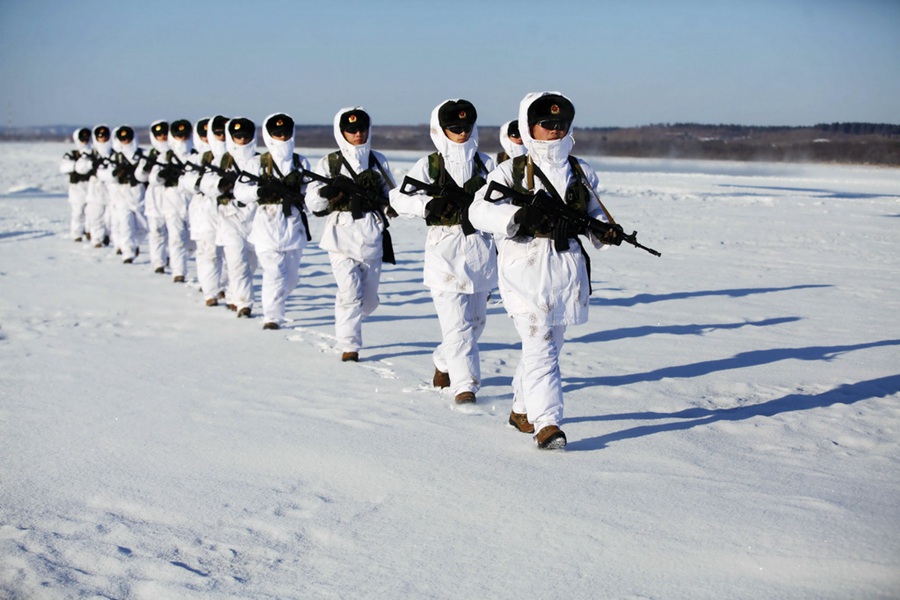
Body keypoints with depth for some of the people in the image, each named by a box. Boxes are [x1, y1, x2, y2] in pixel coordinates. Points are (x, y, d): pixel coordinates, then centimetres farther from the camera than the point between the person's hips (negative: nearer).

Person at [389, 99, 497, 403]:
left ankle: (444, 362, 38)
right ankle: (464, 384, -6)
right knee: (456, 322, -10)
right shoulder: (429, 165, 0)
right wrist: (427, 204, -24)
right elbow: (398, 197, -9)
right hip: (444, 249, -4)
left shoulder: (484, 163, 8)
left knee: (476, 319, 15)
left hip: (480, 249, 4)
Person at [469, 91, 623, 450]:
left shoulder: (581, 172, 14)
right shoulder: (512, 171, 0)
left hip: (568, 270, 5)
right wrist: (518, 216, -29)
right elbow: (479, 211, -12)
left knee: (551, 345, 15)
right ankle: (547, 423, -13)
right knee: (539, 345, -14)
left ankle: (522, 409, 33)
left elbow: (594, 213, 22)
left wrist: (606, 231, -1)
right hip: (526, 269, -5)